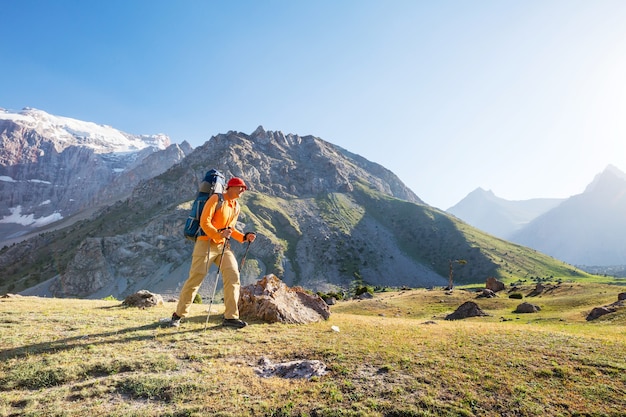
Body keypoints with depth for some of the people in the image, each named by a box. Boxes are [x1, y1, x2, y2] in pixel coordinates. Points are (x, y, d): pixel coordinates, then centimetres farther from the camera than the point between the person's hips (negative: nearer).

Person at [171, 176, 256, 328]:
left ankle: (230, 317, -1)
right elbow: (204, 222, -15)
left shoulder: (236, 206, 14)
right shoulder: (216, 199, -8)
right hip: (207, 243, -6)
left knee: (233, 276, -7)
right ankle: (178, 314, 13)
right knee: (195, 278, -4)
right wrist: (219, 235, -27)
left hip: (223, 246, 7)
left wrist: (244, 237, 3)